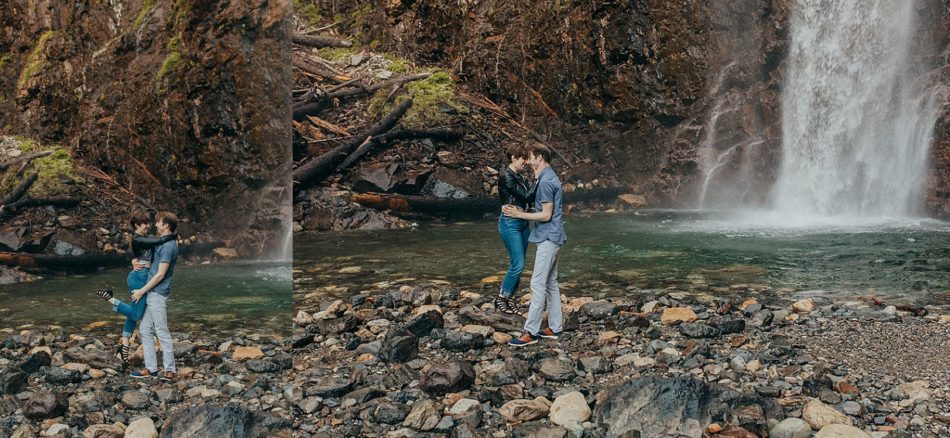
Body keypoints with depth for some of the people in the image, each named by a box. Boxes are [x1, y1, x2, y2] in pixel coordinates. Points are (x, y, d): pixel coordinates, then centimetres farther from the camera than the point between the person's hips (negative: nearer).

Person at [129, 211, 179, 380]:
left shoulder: (168, 246, -17)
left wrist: (142, 291, -12)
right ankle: (151, 369, 15)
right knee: (145, 330, 11)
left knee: (163, 334, -4)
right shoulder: (163, 243, 14)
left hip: (158, 295, -10)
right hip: (151, 295, 10)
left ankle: (169, 371, 2)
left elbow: (160, 274, -18)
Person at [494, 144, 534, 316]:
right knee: (517, 264, -9)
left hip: (522, 223, 9)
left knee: (517, 265, 9)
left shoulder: (519, 177, 14)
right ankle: (501, 299, 3)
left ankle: (509, 298, 17)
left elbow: (529, 198, 10)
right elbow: (525, 196, -17)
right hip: (510, 223, -9)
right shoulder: (506, 176, -13)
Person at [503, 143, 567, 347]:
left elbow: (546, 215, -18)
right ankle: (555, 327, 17)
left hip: (548, 238, -10)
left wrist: (519, 214, -15)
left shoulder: (546, 181, -18)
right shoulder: (549, 177, 14)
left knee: (538, 285, -9)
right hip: (552, 237, 10)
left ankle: (531, 332, -8)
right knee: (550, 283, 13)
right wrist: (521, 211, 16)